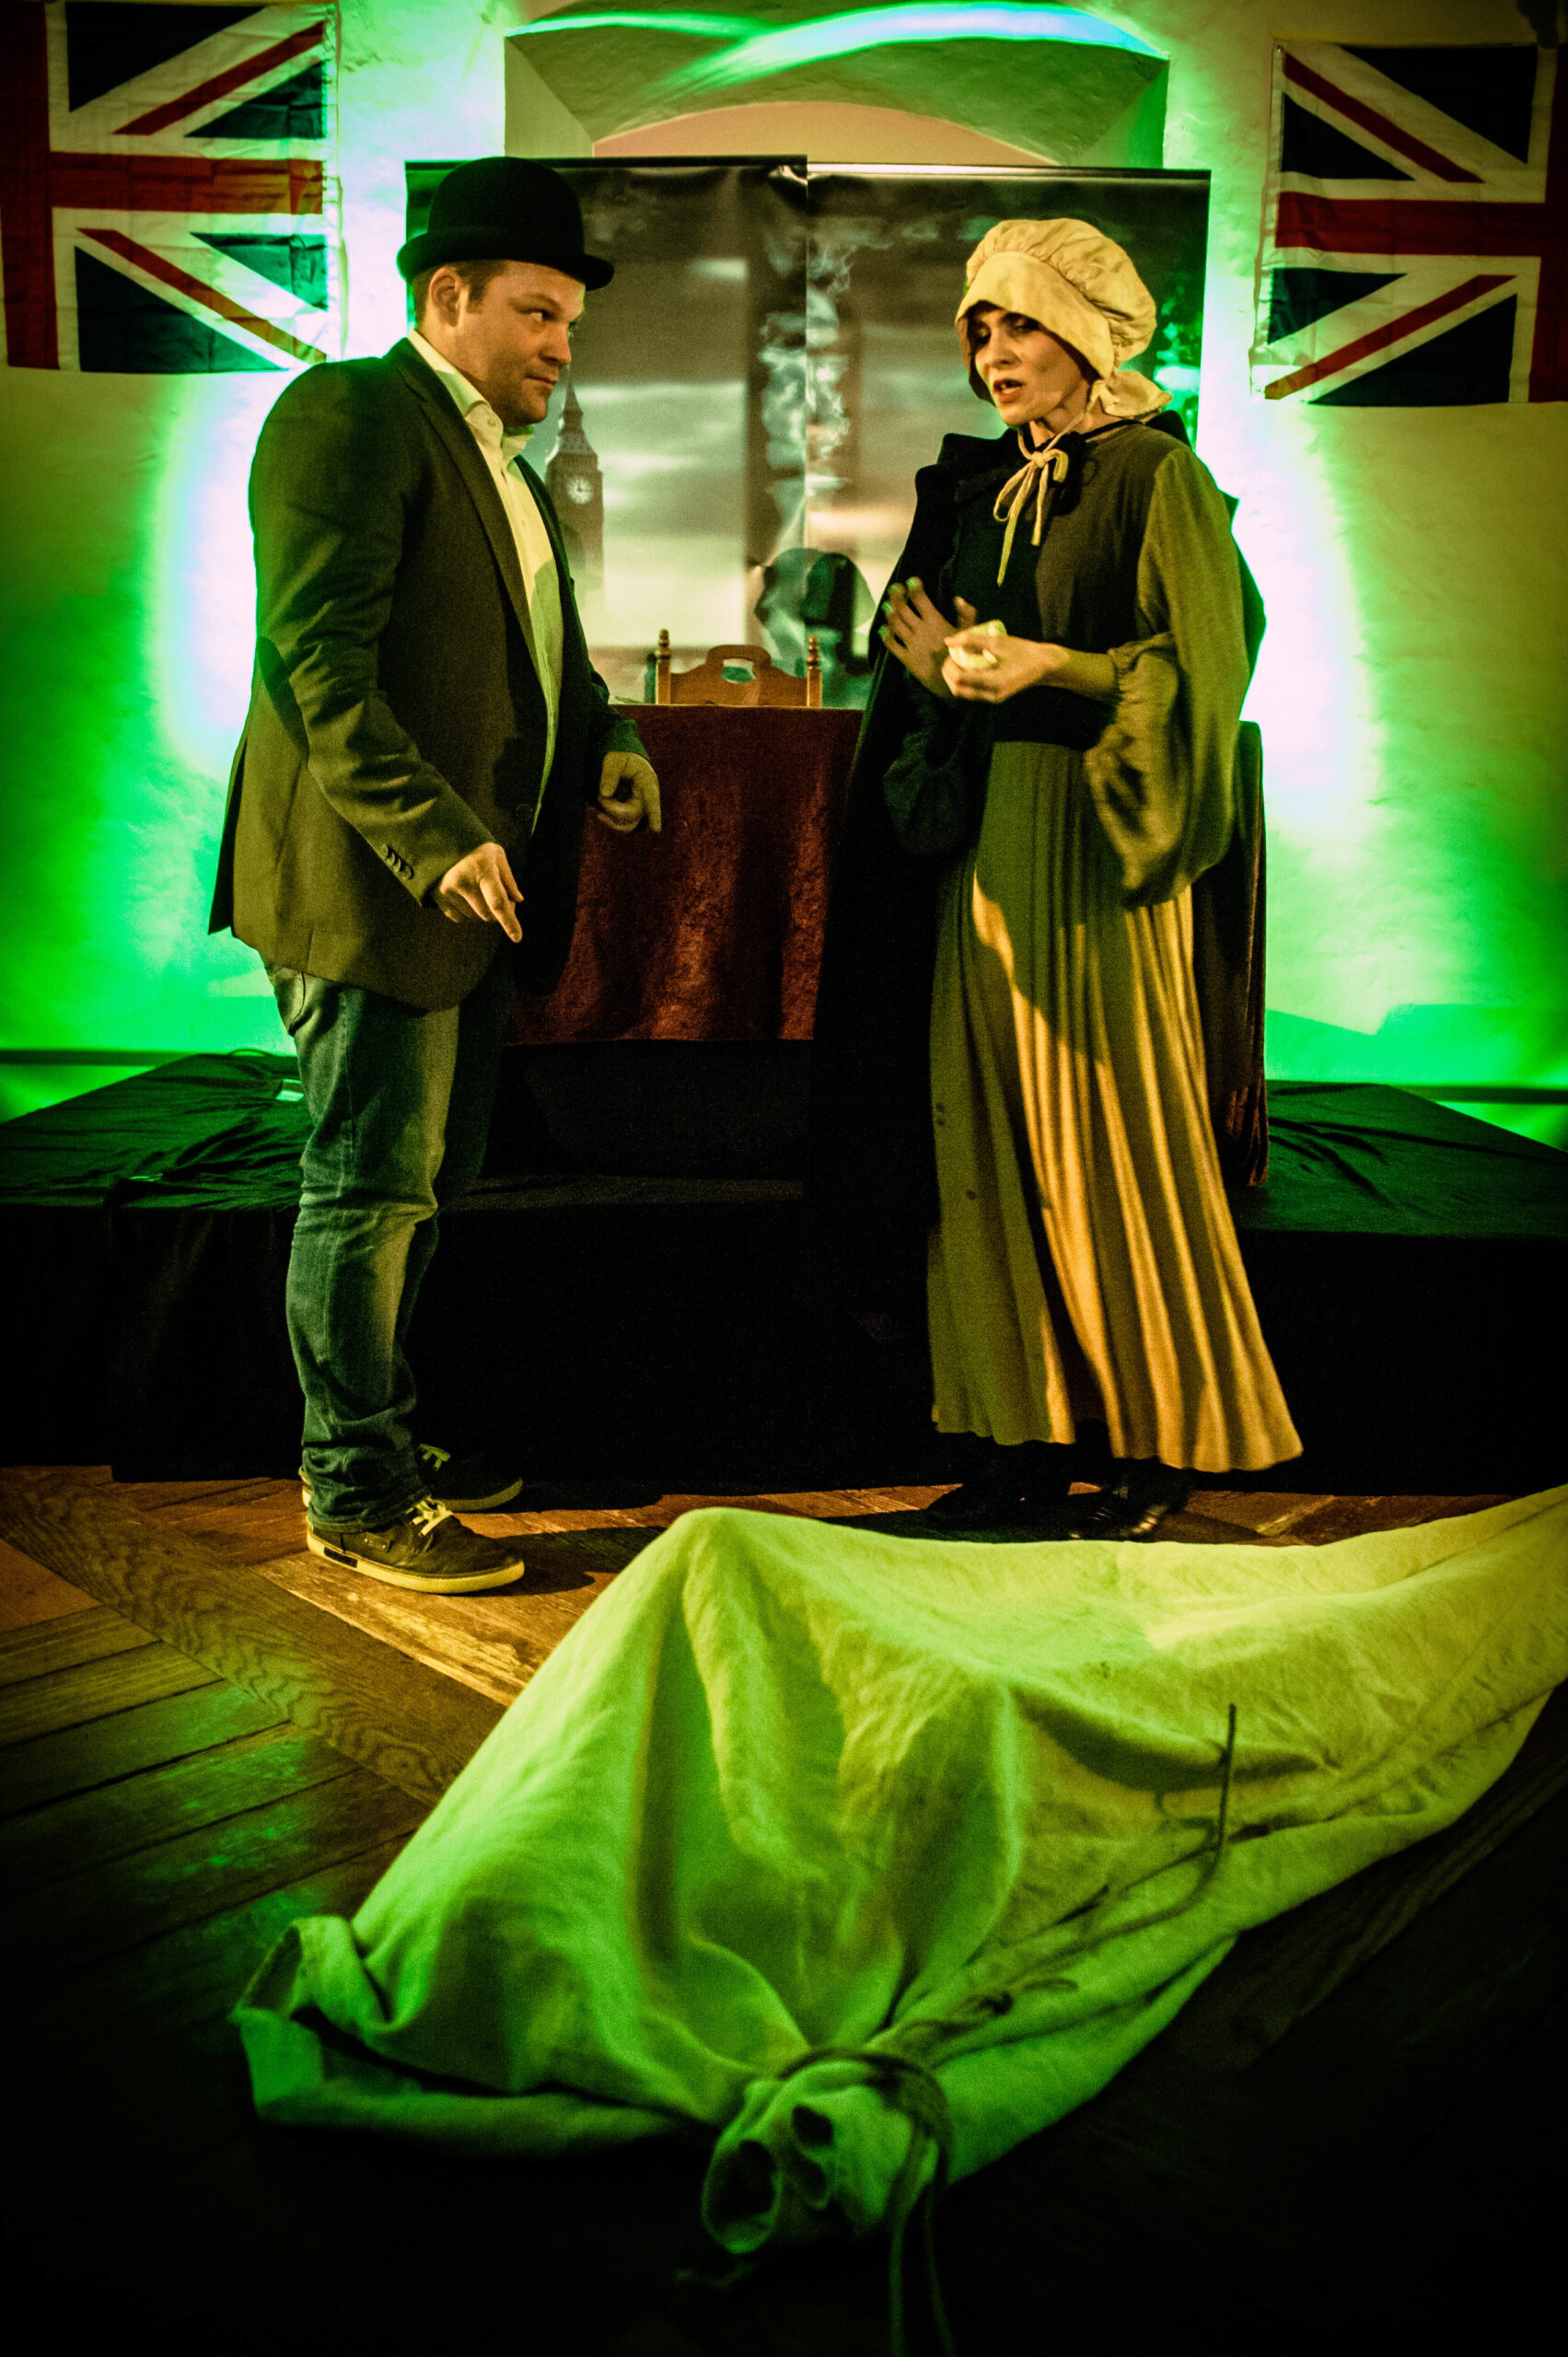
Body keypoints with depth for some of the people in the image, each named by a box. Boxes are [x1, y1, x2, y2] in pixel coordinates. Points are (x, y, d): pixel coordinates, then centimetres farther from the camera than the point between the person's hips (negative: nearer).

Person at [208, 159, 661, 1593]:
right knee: (370, 1191, -2)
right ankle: (358, 1500, 9)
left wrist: (600, 738, 10)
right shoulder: (349, 414, -8)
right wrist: (433, 840, -26)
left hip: (475, 882, 9)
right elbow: (321, 660, -18)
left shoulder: (499, 451, 22)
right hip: (376, 882, -9)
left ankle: (386, 1439, 29)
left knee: (424, 1186, 15)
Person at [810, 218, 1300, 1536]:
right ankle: (1032, 1438, 13)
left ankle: (1159, 1442, 10)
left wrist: (1054, 667, -20)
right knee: (992, 1142, 4)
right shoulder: (972, 488, 17)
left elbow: (1207, 668, -8)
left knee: (1113, 1142, -4)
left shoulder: (1157, 475, -2)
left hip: (1096, 848, -6)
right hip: (982, 846, 7)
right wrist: (939, 666, -5)